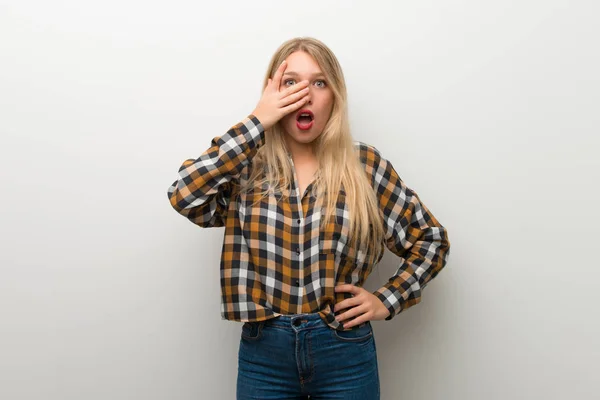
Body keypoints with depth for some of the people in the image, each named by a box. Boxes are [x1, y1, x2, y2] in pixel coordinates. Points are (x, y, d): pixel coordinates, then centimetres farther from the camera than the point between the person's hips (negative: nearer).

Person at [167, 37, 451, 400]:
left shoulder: (365, 165, -4)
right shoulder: (248, 166, -2)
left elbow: (431, 239, 6)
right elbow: (184, 196, -21)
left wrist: (388, 300, -5)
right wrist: (256, 123, -19)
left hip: (345, 354, 0)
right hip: (263, 354, 1)